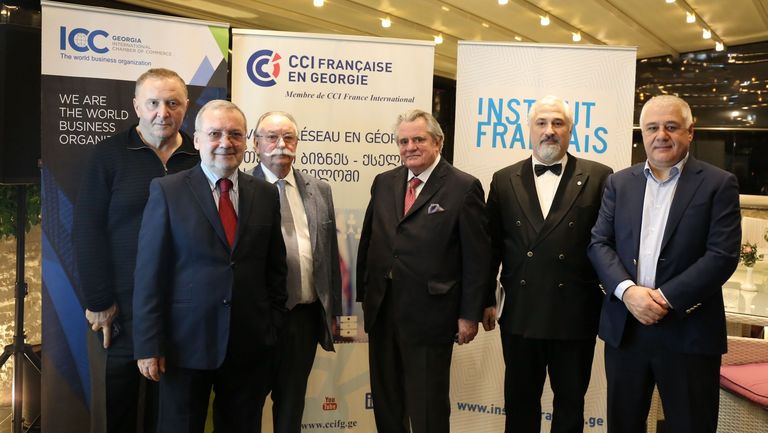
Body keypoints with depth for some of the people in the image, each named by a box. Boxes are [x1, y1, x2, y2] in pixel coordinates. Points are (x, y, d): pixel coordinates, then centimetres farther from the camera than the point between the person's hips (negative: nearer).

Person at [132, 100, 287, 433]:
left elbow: (275, 268, 8)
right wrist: (149, 344, -8)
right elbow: (149, 272, -6)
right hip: (186, 343, -2)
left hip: (250, 346, 3)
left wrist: (273, 330, 6)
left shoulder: (266, 194, 4)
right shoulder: (167, 191, -4)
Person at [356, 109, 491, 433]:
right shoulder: (384, 183, 9)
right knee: (385, 400, 19)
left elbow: (477, 257, -8)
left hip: (429, 315, -5)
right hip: (381, 311, 6)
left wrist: (470, 314, -10)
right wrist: (363, 294, 10)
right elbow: (368, 241, 13)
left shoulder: (464, 187, -7)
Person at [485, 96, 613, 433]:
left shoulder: (598, 178, -2)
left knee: (570, 402, 15)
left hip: (575, 314, -1)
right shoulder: (504, 180, 4)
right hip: (519, 313, 2)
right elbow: (492, 245, 6)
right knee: (519, 401, 16)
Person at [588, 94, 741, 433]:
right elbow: (599, 243, 2)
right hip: (625, 327, 3)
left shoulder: (718, 184, -2)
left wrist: (667, 298, -18)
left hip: (688, 331, -3)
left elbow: (723, 255, -10)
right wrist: (627, 290, -14)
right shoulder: (619, 182, 8)